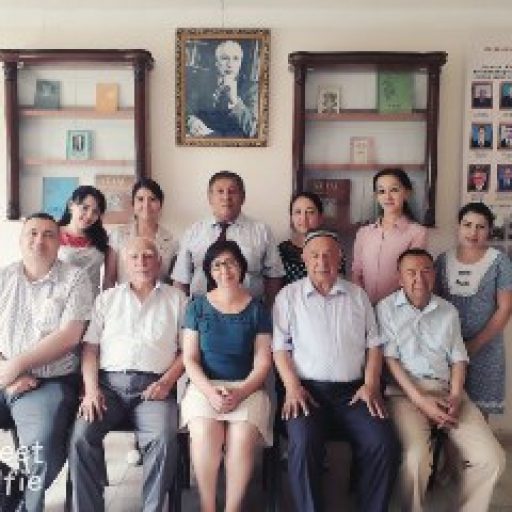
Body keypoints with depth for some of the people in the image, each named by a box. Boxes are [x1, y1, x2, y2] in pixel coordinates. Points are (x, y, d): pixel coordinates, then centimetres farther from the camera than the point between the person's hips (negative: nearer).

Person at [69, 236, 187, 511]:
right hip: (109, 382, 2)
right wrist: (91, 389, -4)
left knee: (164, 439, -29)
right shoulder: (107, 298, 18)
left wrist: (166, 382, -8)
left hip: (153, 385, -1)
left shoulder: (176, 299, 13)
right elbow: (90, 347, 10)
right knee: (81, 436, -24)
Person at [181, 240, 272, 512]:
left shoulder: (256, 309, 7)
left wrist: (240, 392, -14)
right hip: (205, 385, 0)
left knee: (242, 437, -29)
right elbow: (190, 359, 4)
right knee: (204, 433, -30)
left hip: (246, 386, 0)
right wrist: (210, 391, -13)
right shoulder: (197, 307, 8)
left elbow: (263, 362, 3)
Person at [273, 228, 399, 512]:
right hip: (307, 389, -2)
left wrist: (370, 385, -1)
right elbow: (280, 346, 3)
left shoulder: (358, 295, 15)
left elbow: (373, 343, 13)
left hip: (353, 390, 2)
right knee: (304, 444, -29)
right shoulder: (289, 295, 8)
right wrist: (292, 386, -11)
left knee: (384, 444, -20)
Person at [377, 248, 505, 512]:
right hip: (405, 391, -4)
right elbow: (389, 358, -5)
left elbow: (458, 358, 14)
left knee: (491, 458, -14)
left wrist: (455, 396, -4)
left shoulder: (448, 311, 17)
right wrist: (420, 400, -13)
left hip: (447, 390, 4)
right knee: (416, 457, -30)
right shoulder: (387, 308, 3)